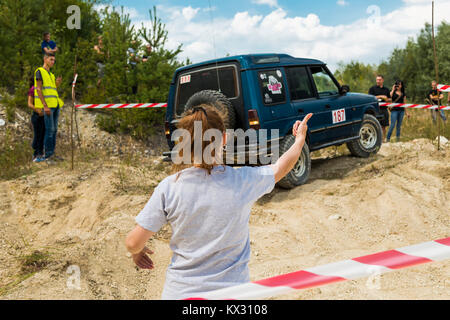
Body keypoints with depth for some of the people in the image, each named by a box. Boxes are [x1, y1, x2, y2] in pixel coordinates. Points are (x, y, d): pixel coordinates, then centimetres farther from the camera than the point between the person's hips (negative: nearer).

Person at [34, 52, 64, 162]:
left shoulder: (51, 75, 23)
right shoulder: (39, 72, -3)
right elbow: (38, 89, -13)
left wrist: (57, 84, 2)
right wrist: (45, 106, -21)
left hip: (55, 105, 8)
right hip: (47, 105, -8)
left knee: (54, 130, 7)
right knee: (49, 130, -11)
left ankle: (51, 154, 11)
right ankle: (47, 155, -7)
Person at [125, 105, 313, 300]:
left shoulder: (169, 187, -15)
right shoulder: (244, 181, -13)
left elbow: (133, 243, -10)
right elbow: (281, 168, 8)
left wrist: (137, 252, 14)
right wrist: (300, 138, 27)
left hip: (180, 292, 0)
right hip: (232, 290, 0)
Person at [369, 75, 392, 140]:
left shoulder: (386, 89, 16)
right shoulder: (372, 89, 3)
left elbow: (390, 99, 20)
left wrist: (387, 99, -3)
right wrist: (380, 96, -13)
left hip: (384, 109, 4)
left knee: (383, 126, 5)